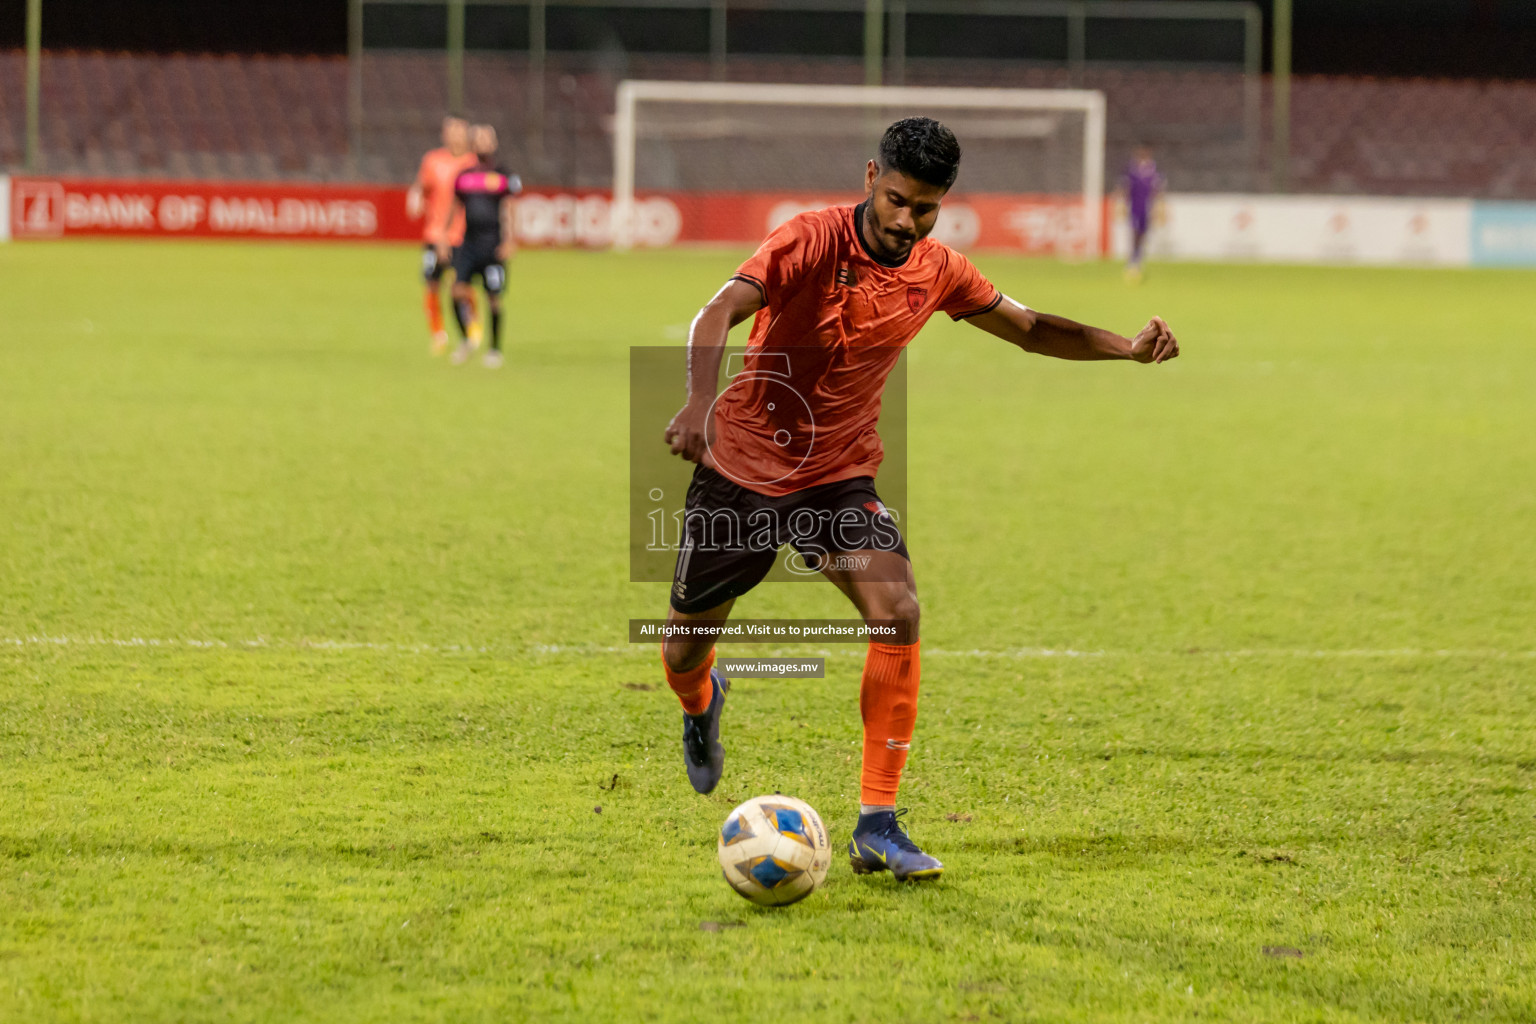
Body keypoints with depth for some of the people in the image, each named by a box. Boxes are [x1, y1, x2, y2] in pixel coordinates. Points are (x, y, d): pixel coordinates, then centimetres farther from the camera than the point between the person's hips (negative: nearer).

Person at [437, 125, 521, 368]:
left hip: (492, 243, -3)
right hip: (468, 241, 3)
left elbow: (507, 211, -2)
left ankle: (495, 349, 12)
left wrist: (508, 241, -12)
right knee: (458, 290, -13)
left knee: (493, 298, -1)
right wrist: (443, 240, 12)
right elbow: (455, 210, 18)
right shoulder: (463, 177, 12)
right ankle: (467, 337, 7)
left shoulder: (503, 177, 2)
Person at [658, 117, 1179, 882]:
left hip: (839, 476, 3)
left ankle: (877, 826, -17)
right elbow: (720, 312, -35)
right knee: (685, 647, 9)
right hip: (740, 470, -3)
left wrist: (1129, 349, -3)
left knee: (897, 615, -22)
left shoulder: (938, 272, -4)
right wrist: (699, 401, -54)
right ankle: (701, 705, 50)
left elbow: (1030, 330, 12)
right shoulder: (811, 242, -20)